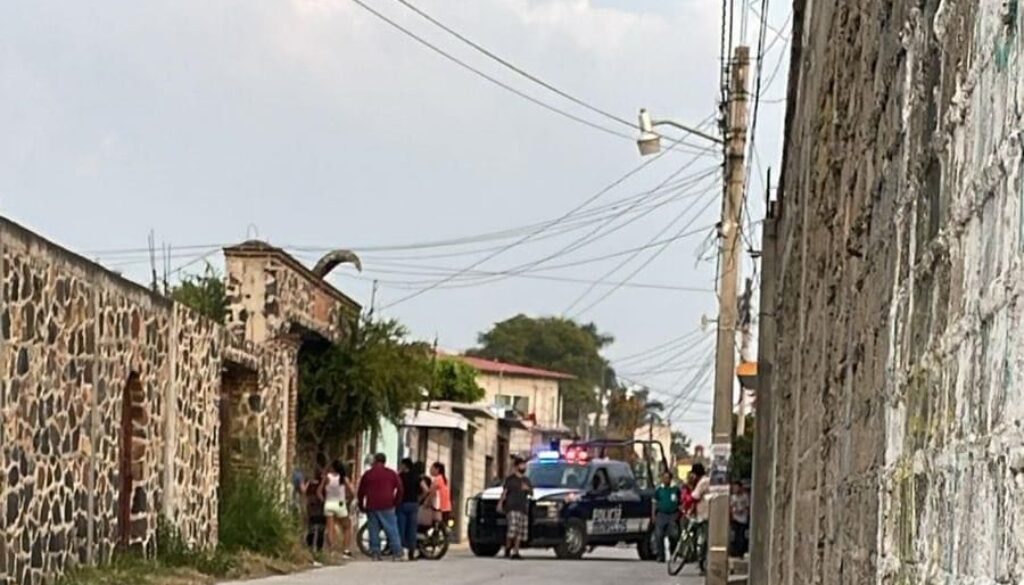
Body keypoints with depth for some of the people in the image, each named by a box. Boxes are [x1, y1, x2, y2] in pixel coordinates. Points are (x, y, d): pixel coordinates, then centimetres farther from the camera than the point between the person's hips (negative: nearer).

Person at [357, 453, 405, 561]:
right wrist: (396, 502, 8)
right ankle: (397, 554, -6)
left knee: (374, 531, 5)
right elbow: (399, 488, 0)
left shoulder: (367, 475, 7)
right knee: (392, 531, 0)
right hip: (387, 507, -1)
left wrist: (361, 506, 18)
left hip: (371, 507, 1)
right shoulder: (391, 473, 4)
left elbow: (361, 491, 8)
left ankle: (375, 554, 2)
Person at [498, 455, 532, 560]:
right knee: (513, 528, -20)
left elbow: (531, 493, 20)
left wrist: (528, 489, -2)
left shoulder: (526, 480, 20)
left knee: (520, 532, 0)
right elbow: (504, 492, 0)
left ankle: (515, 552, 3)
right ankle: (507, 549, -7)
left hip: (523, 508, 6)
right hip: (512, 507, -6)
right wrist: (500, 503, -12)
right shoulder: (510, 479, 5)